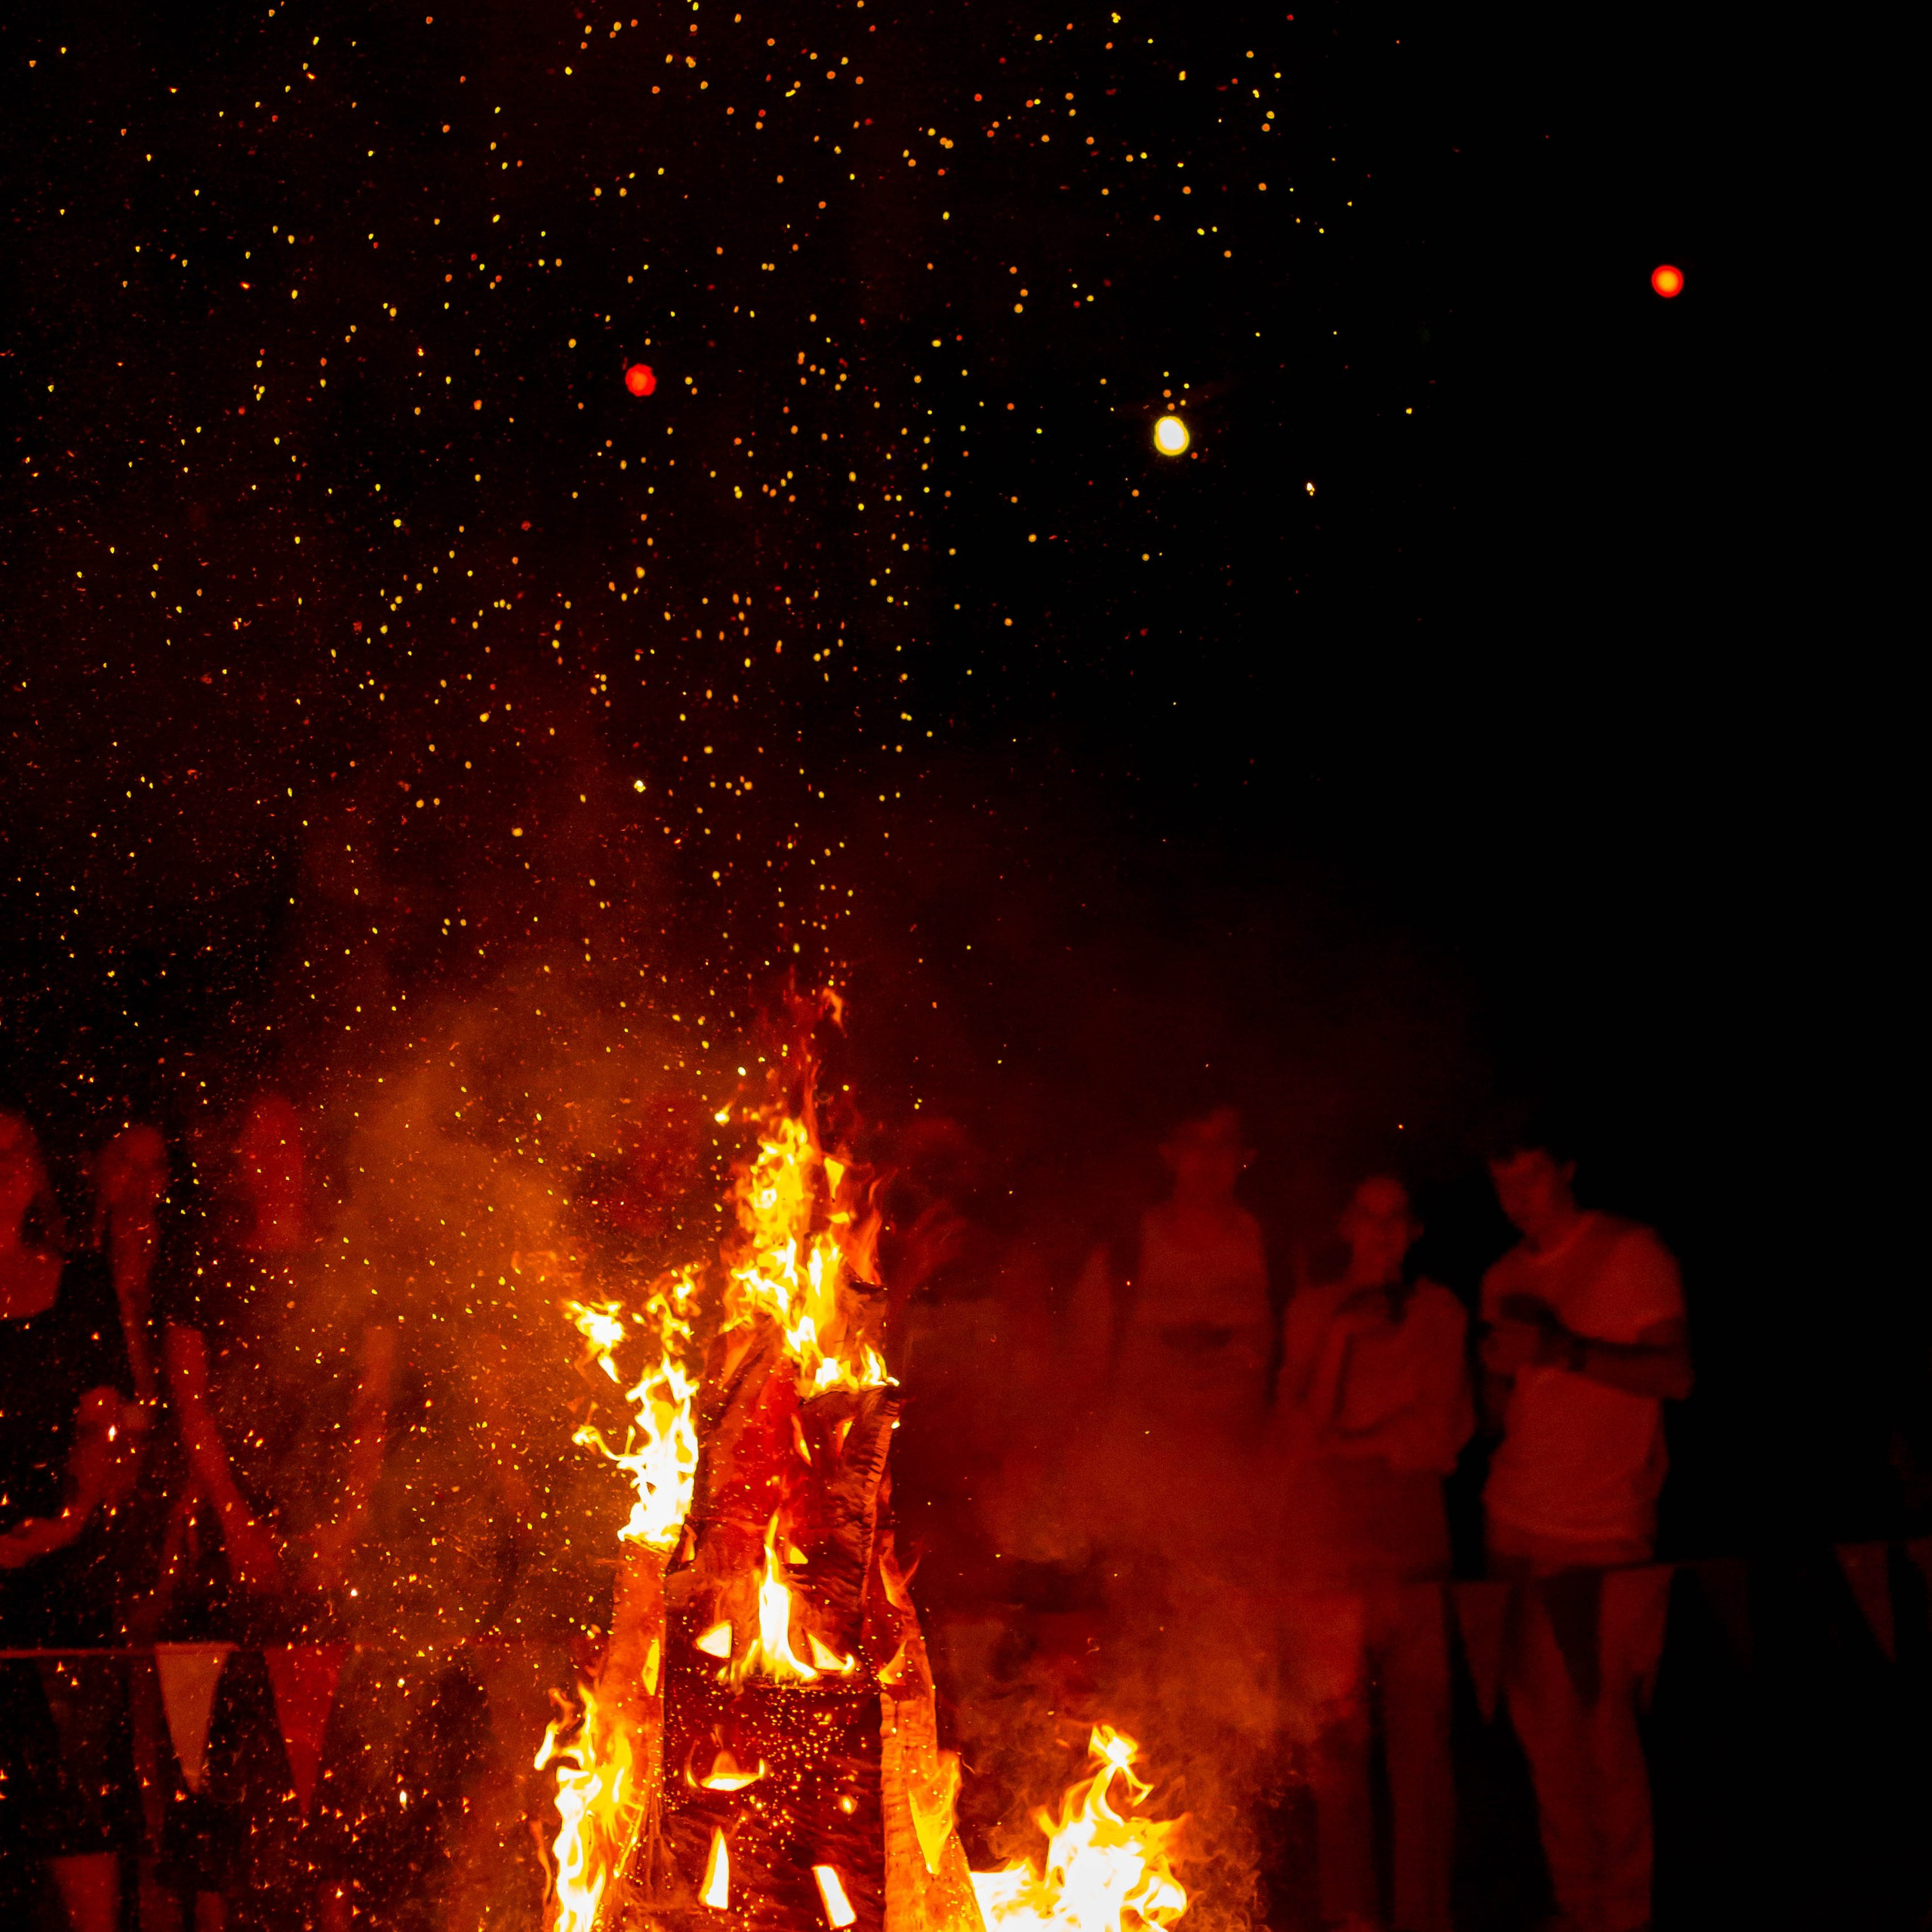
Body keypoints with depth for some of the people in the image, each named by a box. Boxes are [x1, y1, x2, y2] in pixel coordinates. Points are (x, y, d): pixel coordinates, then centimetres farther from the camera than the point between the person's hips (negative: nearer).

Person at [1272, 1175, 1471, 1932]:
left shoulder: (1439, 1315, 6)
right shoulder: (1312, 1312, 5)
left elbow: (1440, 1440, 0)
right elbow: (1296, 1438, -2)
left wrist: (1340, 1443, -5)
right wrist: (1339, 1338, -10)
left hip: (1411, 1552, 0)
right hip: (1323, 1557, 0)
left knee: (1420, 1741, -1)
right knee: (1335, 1744, 2)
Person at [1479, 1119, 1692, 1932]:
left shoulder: (1633, 1255, -2)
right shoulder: (1504, 1279, 15)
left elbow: (1675, 1375, -10)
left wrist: (1567, 1351, -18)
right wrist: (1499, 1370, -2)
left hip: (1606, 1531, -5)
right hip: (1518, 1527, 5)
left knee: (1605, 1726, -7)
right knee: (1545, 1728, 4)